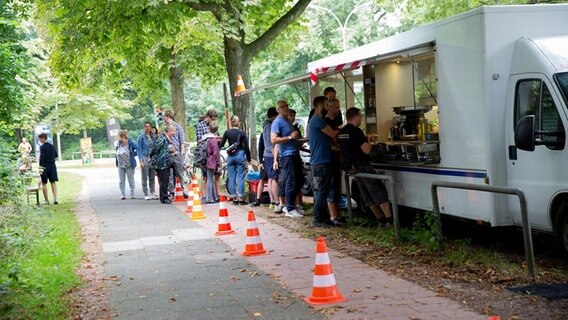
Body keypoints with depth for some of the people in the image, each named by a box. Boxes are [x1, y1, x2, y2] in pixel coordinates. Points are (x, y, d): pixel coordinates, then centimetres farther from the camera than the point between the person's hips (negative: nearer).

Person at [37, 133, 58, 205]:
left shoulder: (42, 147, -12)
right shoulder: (52, 146, 5)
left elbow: (41, 157, -17)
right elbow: (56, 155, 14)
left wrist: (40, 166, -11)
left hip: (44, 166, -5)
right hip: (52, 166, 5)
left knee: (44, 183, 6)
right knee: (53, 182, 11)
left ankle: (46, 200, 7)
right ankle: (55, 198, 0)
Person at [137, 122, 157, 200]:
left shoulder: (153, 137, 12)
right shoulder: (141, 137, -3)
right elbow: (139, 149, -5)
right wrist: (140, 161, -13)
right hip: (145, 158, -5)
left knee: (152, 177, 7)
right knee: (145, 178, -2)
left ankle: (152, 193, 14)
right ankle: (146, 194, 2)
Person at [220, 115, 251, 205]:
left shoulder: (227, 132, 0)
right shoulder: (242, 133, -3)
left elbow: (221, 145, 4)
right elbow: (246, 147, -4)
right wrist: (248, 159, 2)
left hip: (230, 156, 2)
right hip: (240, 155, -1)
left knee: (231, 178, 6)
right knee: (240, 177, 1)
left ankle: (234, 198, 7)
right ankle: (240, 198, -4)